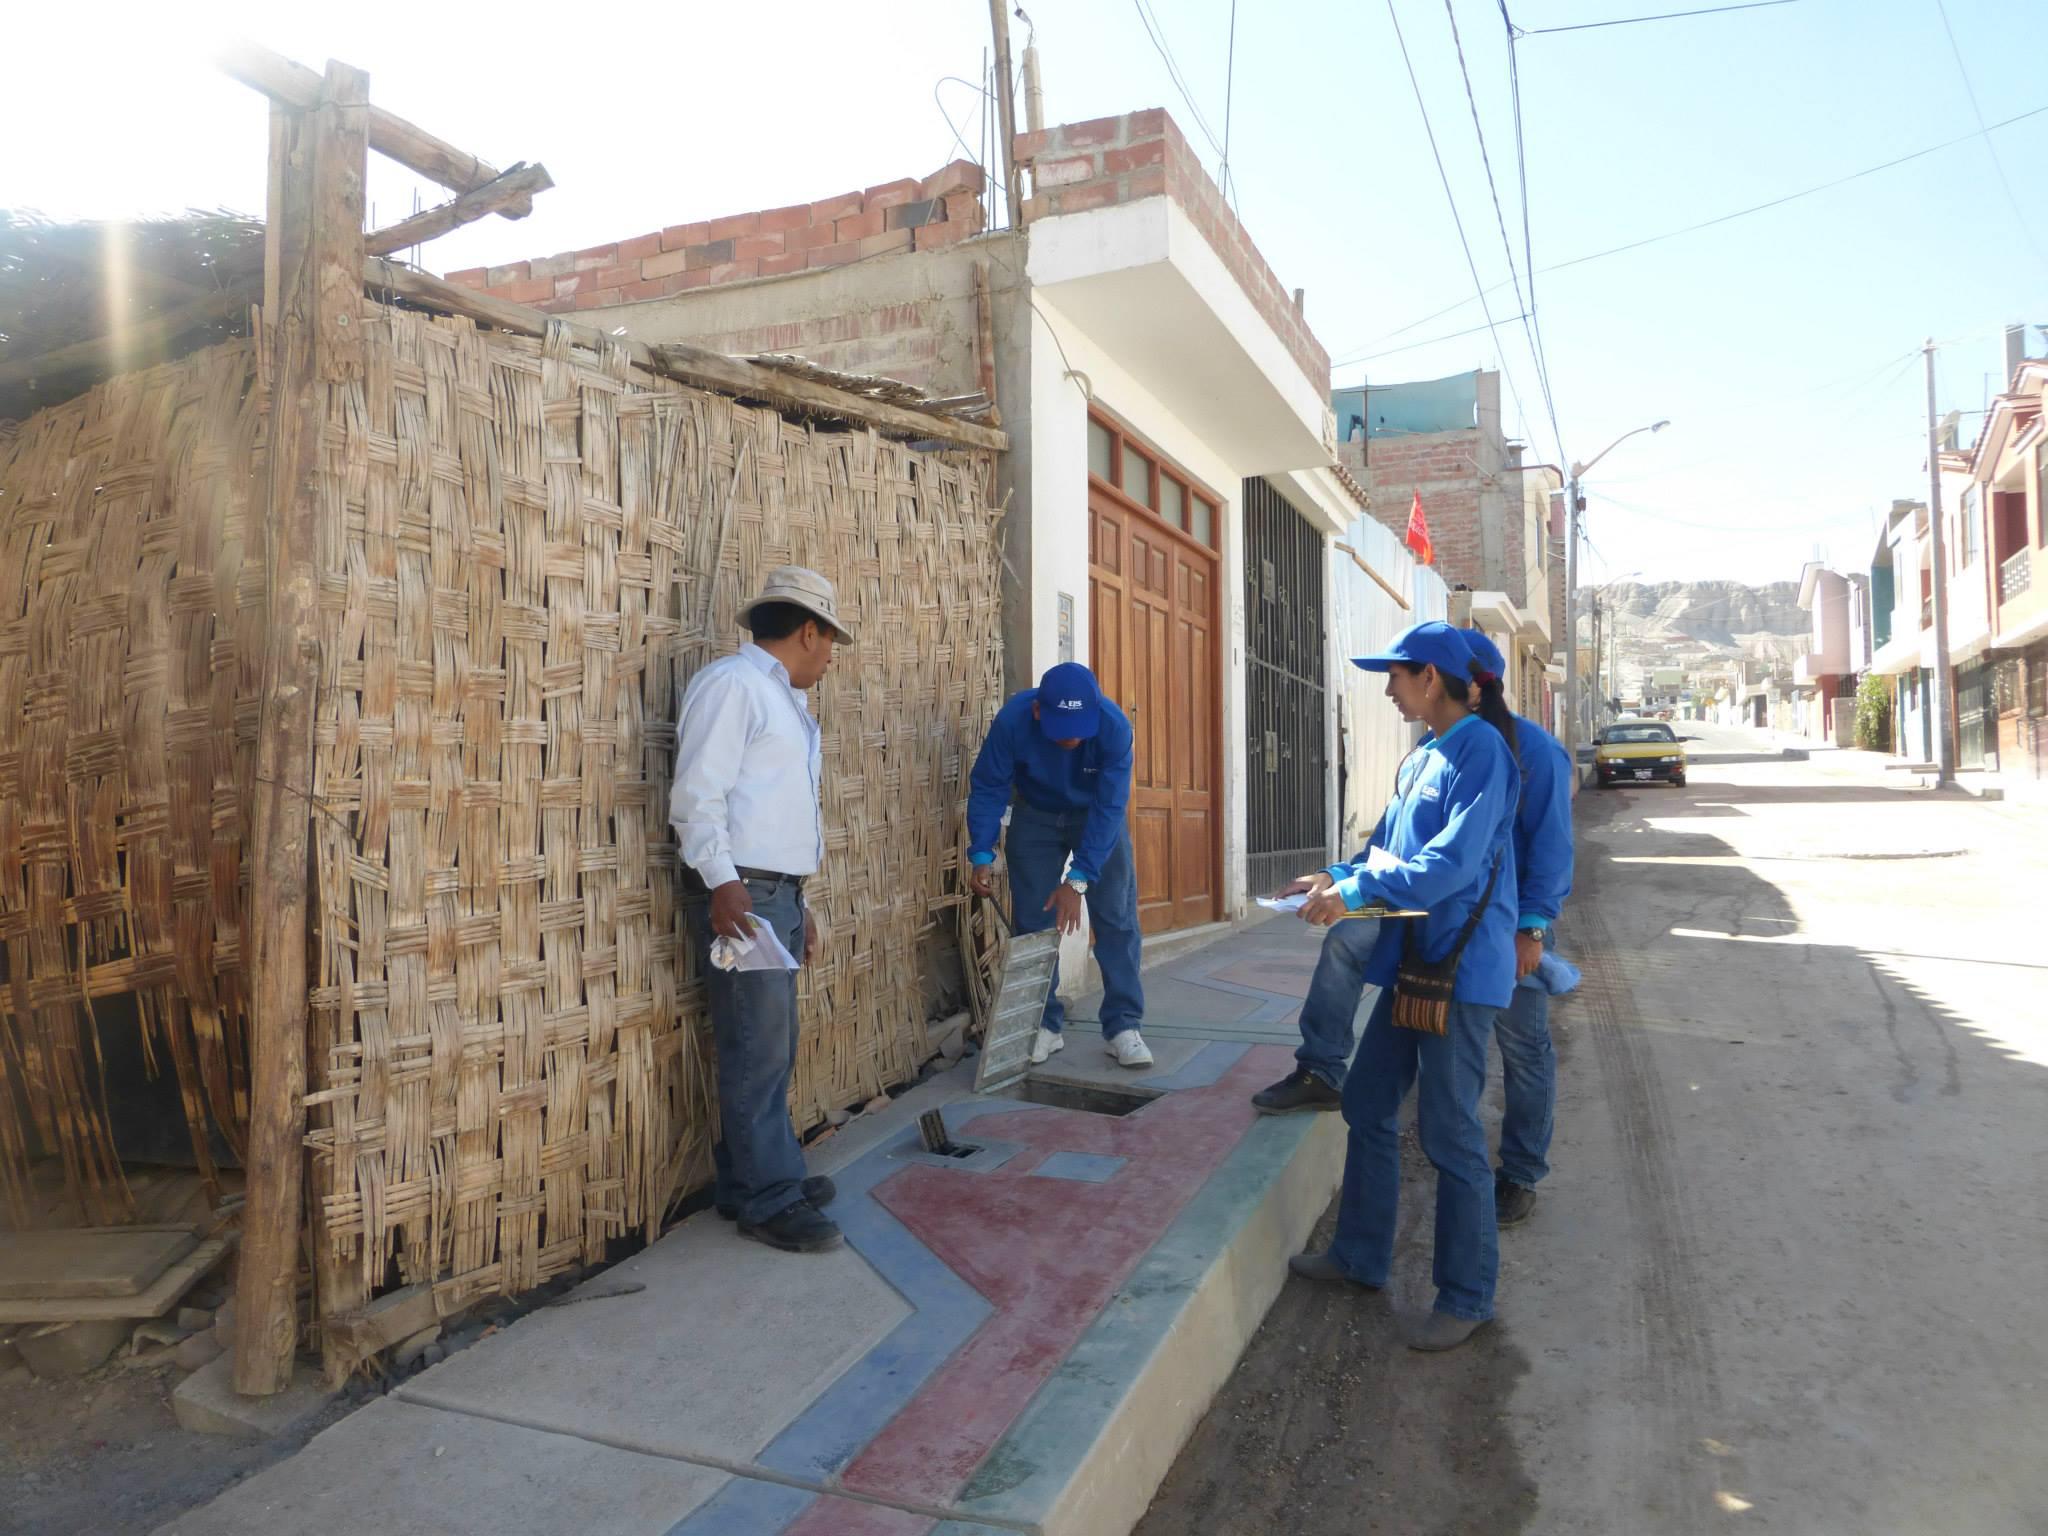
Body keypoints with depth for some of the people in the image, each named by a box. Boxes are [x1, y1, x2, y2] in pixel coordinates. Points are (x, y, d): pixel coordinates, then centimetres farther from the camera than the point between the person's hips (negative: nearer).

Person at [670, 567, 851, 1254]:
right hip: (742, 897, -10)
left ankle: (751, 1177, 27)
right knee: (758, 1054, -4)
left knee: (773, 1049, 15)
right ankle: (769, 1200, 6)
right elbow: (697, 793, -17)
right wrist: (723, 884, -24)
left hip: (780, 896, 10)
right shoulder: (732, 683, -8)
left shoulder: (785, 700, 21)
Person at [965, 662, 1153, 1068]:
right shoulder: (1012, 720, -32)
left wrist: (1078, 880, -37)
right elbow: (988, 789, -20)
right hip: (1036, 817, 1)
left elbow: (1108, 809, -33)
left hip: (1098, 816, -1)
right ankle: (1044, 1025, 10)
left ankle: (1123, 1025, 2)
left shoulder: (1114, 726, -35)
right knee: (1033, 922, 0)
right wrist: (982, 855, -30)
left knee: (1116, 919, -5)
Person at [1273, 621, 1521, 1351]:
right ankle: (1360, 1257, 31)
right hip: (1410, 958, 9)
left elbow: (1455, 861, -23)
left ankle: (1466, 1297, 18)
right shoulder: (1421, 757, 13)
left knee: (1450, 1133, 1)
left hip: (1459, 962, -9)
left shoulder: (1480, 749, -14)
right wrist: (1339, 878, 5)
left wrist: (1358, 893, -23)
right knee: (1367, 1107, 15)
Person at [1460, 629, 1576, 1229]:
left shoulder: (1532, 747, -10)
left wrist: (1531, 926, -18)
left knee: (1524, 1051, 7)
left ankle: (1520, 1175, 20)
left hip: (1511, 928, -5)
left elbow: (1550, 843, -12)